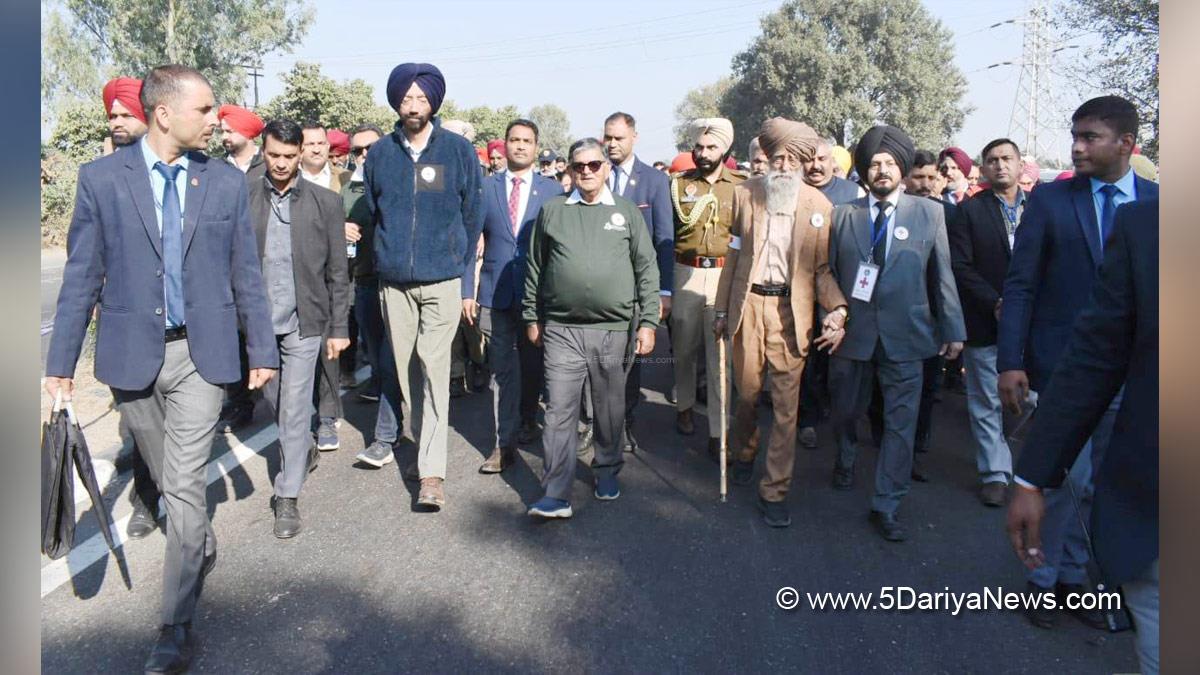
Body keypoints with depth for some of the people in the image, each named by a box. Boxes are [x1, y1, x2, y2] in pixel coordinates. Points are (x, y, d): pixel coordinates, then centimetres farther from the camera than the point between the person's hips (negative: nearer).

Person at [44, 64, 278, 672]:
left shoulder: (226, 182, 1)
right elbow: (82, 276, 1)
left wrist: (262, 350, 5)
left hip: (200, 354, -1)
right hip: (131, 354, 1)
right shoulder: (102, 177, -2)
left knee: (184, 485, -4)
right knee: (168, 480, 16)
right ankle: (201, 547, 44)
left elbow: (246, 274, 5)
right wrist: (60, 361, 0)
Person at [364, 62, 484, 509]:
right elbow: (372, 212, 17)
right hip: (393, 282, 3)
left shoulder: (458, 150, 0)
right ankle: (423, 438, 30)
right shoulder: (380, 153, 6)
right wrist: (388, 255, 15)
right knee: (405, 368, 10)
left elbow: (472, 214, 5)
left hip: (441, 280, -3)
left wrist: (461, 267, 5)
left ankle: (432, 470, -6)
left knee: (434, 369, -8)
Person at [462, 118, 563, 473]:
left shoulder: (552, 190, 4)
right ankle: (505, 442, 6)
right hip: (495, 293, 0)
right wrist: (467, 290, -1)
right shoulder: (485, 187, 6)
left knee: (533, 365, 12)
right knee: (503, 370, 0)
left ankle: (527, 420, 35)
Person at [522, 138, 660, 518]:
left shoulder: (627, 212, 7)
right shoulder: (552, 211, 8)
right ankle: (556, 496, -1)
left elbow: (647, 269, 5)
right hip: (561, 329, 0)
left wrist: (648, 321, -1)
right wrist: (532, 317, 12)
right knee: (560, 411, -3)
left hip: (614, 329, 0)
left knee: (610, 408, 12)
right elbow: (535, 268, 13)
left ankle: (607, 470, 33)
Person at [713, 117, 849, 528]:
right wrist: (722, 309, 8)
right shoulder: (745, 194, 4)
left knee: (786, 404, 0)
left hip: (791, 310, -1)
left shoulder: (819, 206, 1)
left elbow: (822, 267, 2)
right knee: (747, 392, 13)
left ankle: (774, 490, 10)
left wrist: (837, 308, -13)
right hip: (748, 304, 1)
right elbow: (733, 255, 8)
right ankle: (743, 454, 42)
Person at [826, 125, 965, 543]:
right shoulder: (842, 215, 4)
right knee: (846, 411, 17)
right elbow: (827, 273, 5)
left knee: (901, 423, 0)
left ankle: (886, 506, 12)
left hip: (905, 335, -1)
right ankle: (846, 460, 48)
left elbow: (942, 274, 4)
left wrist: (953, 329, 3)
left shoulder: (929, 214, 3)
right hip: (852, 332, 1)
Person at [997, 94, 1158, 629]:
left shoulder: (1156, 202, 4)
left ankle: (1075, 575, 30)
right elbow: (1020, 286, -4)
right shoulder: (1049, 200, -2)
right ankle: (1044, 579, 17)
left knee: (1097, 485, 12)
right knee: (1069, 476, -3)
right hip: (1064, 365, -3)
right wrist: (1010, 362, -11)